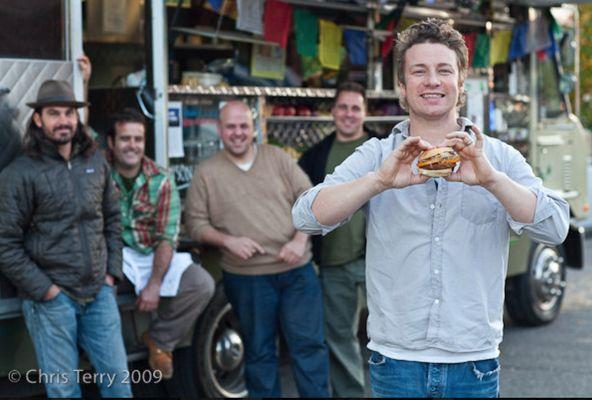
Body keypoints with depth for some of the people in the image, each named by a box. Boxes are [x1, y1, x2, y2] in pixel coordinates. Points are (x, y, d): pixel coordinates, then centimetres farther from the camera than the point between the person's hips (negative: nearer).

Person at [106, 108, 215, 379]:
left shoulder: (160, 181, -2)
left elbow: (167, 237, -6)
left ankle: (160, 339, 8)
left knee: (202, 284, -18)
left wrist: (154, 285, -15)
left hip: (152, 256, 2)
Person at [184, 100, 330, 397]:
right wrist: (228, 241, -14)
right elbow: (195, 223, 2)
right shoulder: (206, 173, 2)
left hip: (297, 270, 1)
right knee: (259, 350, 9)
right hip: (247, 278, -1)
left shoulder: (278, 158, 5)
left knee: (309, 343, 3)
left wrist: (300, 239, -10)